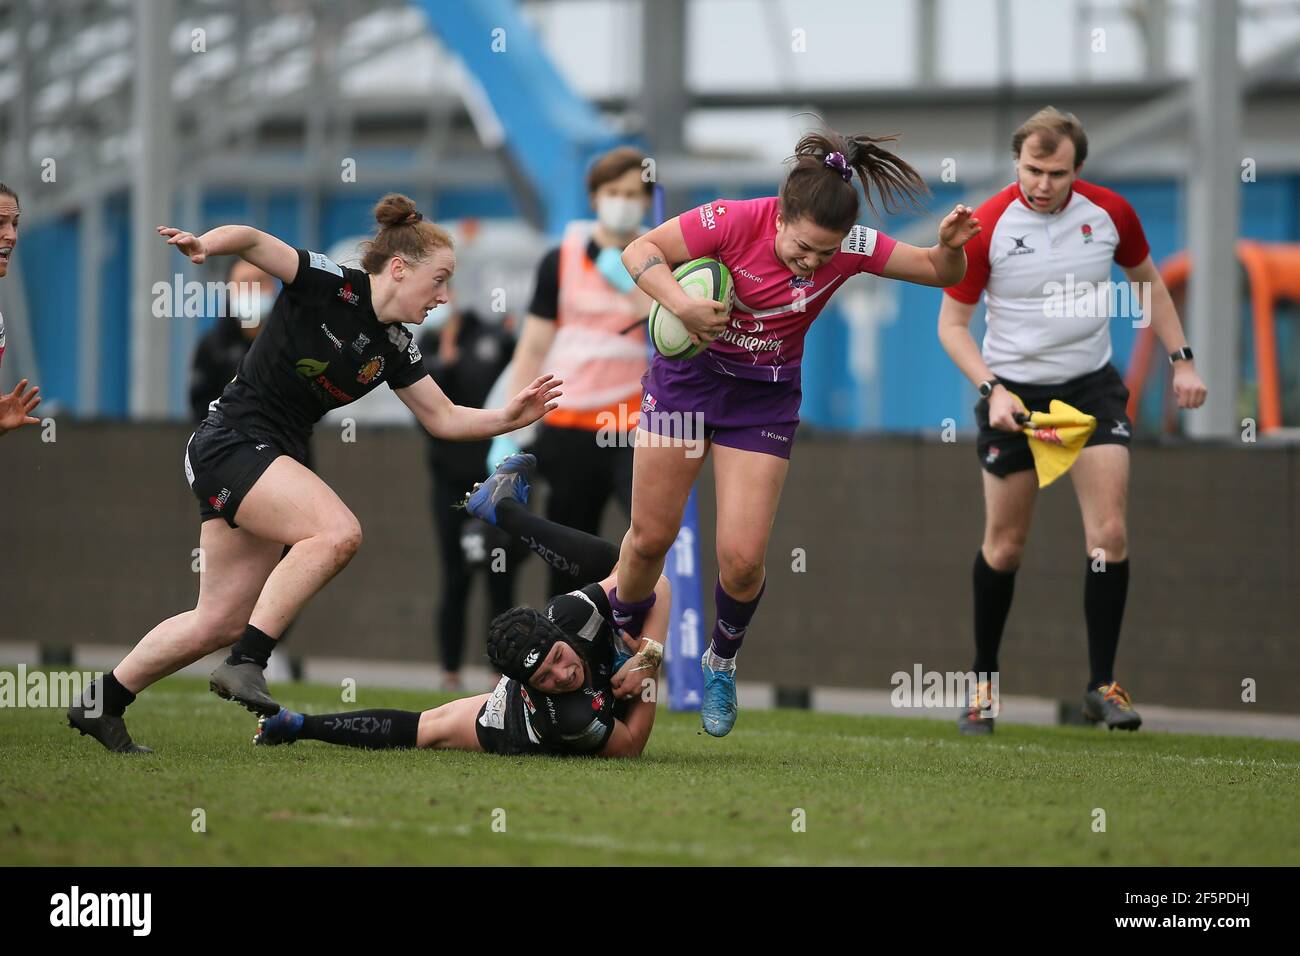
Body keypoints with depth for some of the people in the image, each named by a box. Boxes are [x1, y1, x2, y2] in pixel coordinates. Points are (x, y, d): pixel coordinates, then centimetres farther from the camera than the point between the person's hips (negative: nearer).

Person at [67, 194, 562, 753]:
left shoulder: (394, 348, 8)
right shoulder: (330, 285, -12)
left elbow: (444, 419, 12)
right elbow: (253, 241, -17)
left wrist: (510, 418, -3)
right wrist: (204, 244, -37)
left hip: (274, 462, 9)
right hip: (231, 442, -9)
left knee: (222, 623, 9)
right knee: (337, 532, -29)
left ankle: (101, 702, 21)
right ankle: (245, 664, -27)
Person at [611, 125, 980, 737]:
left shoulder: (849, 246, -19)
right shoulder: (734, 222, -26)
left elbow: (939, 272, -8)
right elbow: (640, 250, -18)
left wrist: (950, 247, -32)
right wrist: (681, 305, -35)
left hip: (765, 399, 1)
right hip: (688, 374, -1)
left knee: (742, 559, -9)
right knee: (651, 536, 4)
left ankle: (722, 663, 20)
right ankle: (621, 637, 34)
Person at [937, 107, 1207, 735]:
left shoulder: (1110, 213, -6)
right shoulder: (986, 227, -14)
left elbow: (1146, 279, 13)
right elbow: (952, 322, -8)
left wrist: (1181, 359, 7)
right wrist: (991, 388, -22)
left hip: (1092, 385, 2)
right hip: (1014, 393, -2)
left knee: (1109, 533, -10)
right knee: (1003, 546, 3)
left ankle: (1102, 686, -2)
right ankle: (983, 684, 20)